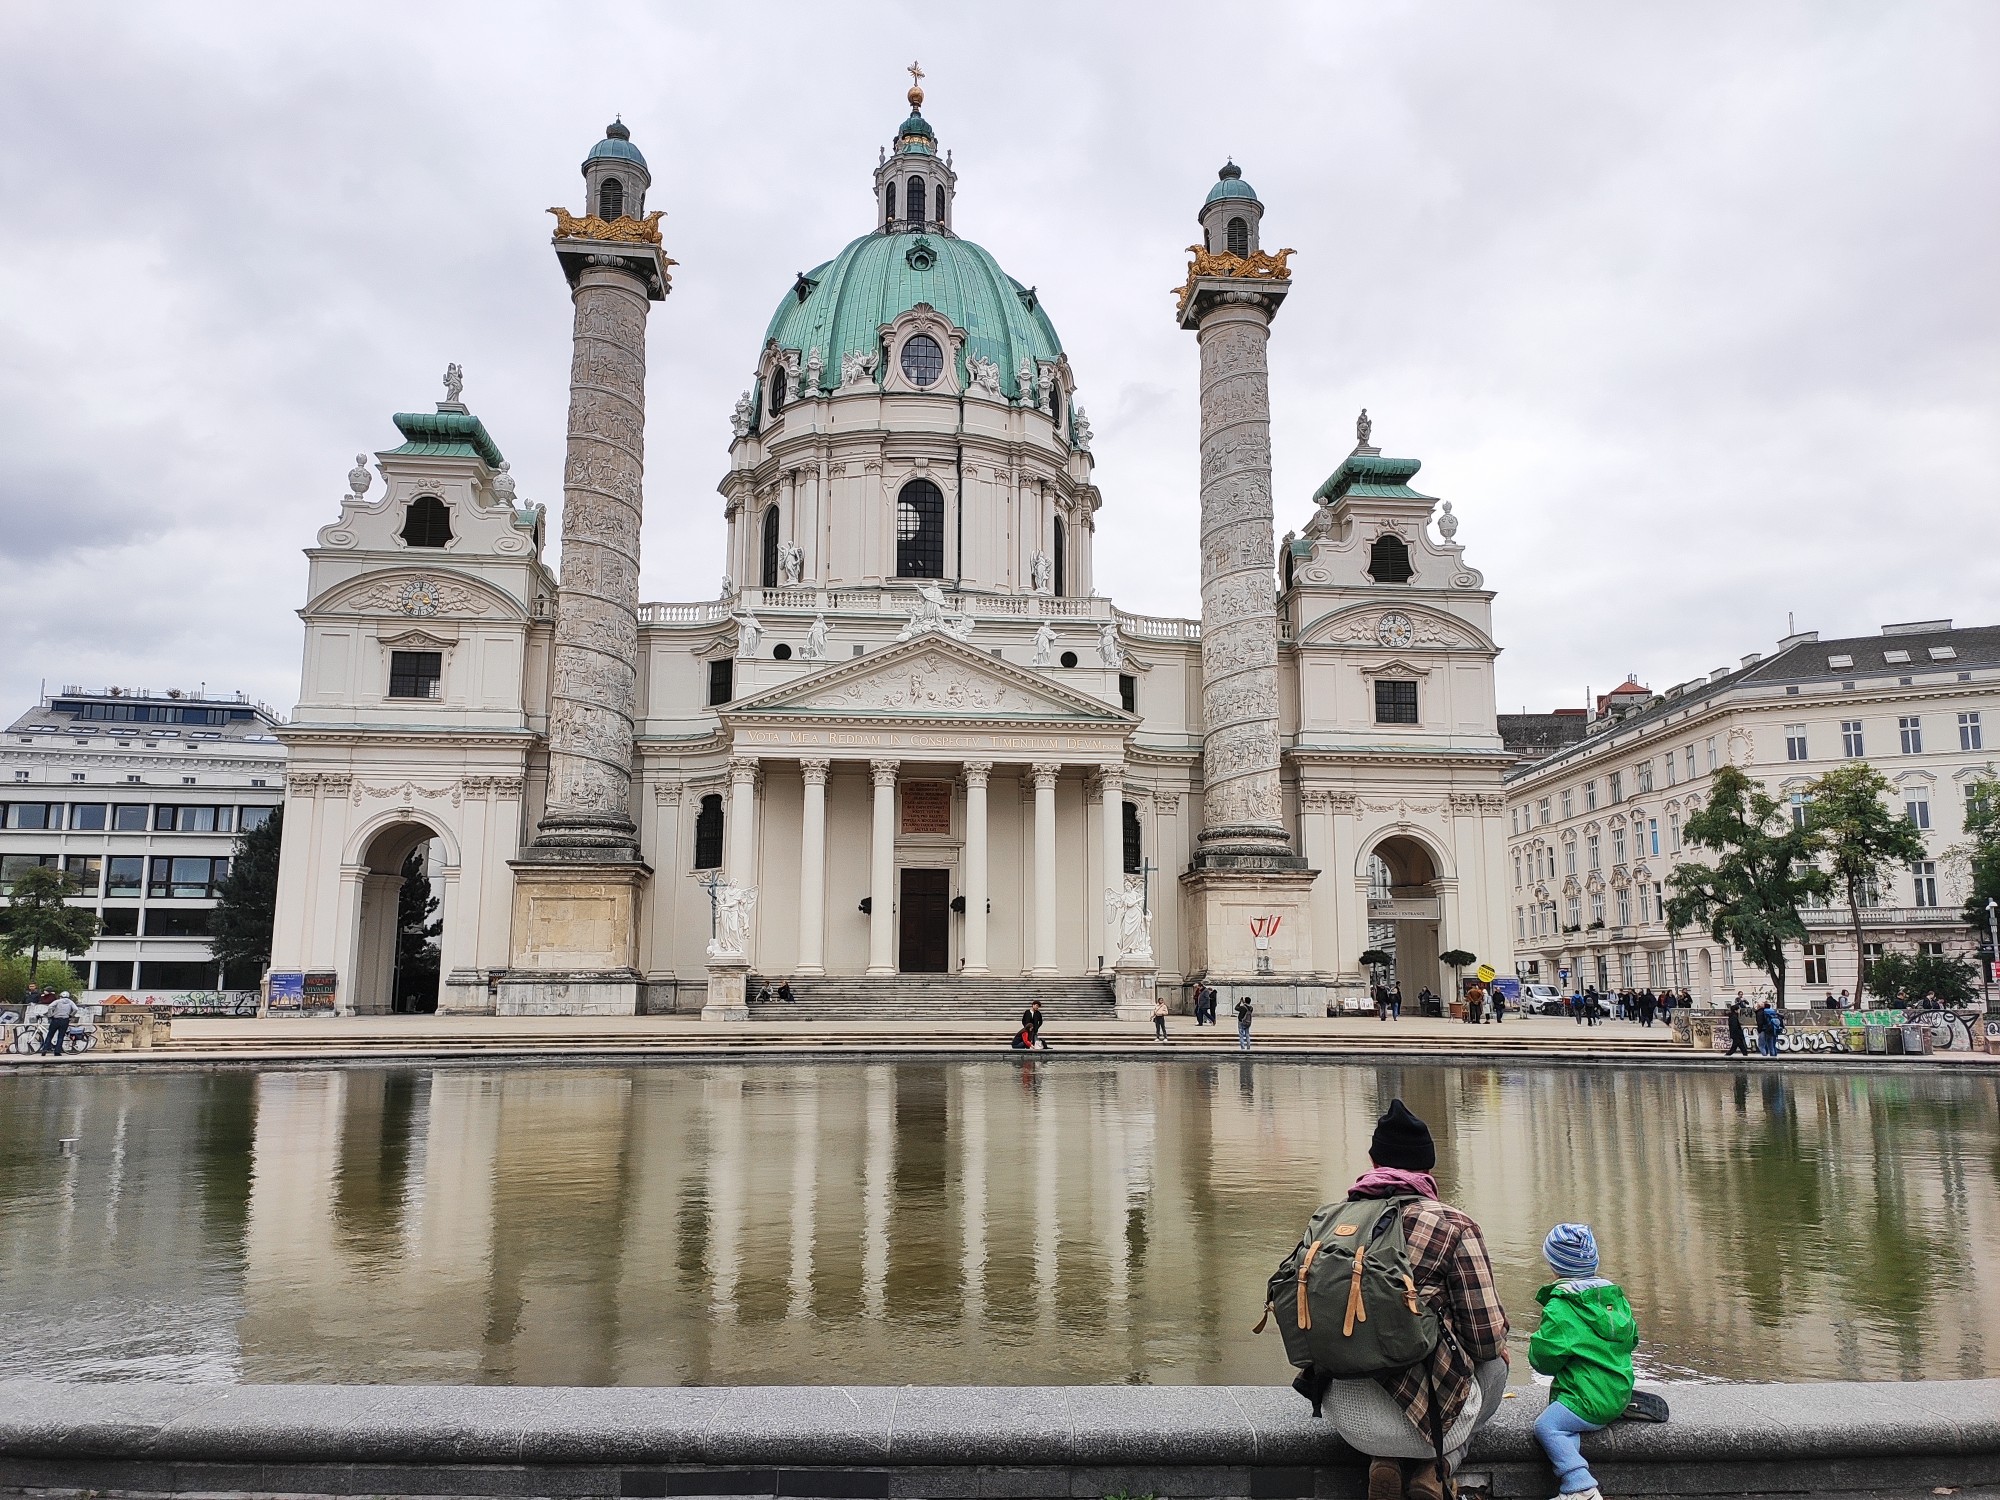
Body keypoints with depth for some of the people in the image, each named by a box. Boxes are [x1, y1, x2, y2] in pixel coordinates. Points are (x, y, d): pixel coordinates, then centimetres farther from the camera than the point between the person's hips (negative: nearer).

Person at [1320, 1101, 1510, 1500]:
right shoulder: (1454, 1226, -6)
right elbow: (1487, 1338, -4)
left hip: (1345, 1417, 4)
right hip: (1426, 1418, -3)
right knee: (1496, 1363, 27)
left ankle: (1382, 1461, 11)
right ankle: (1435, 1467, 7)